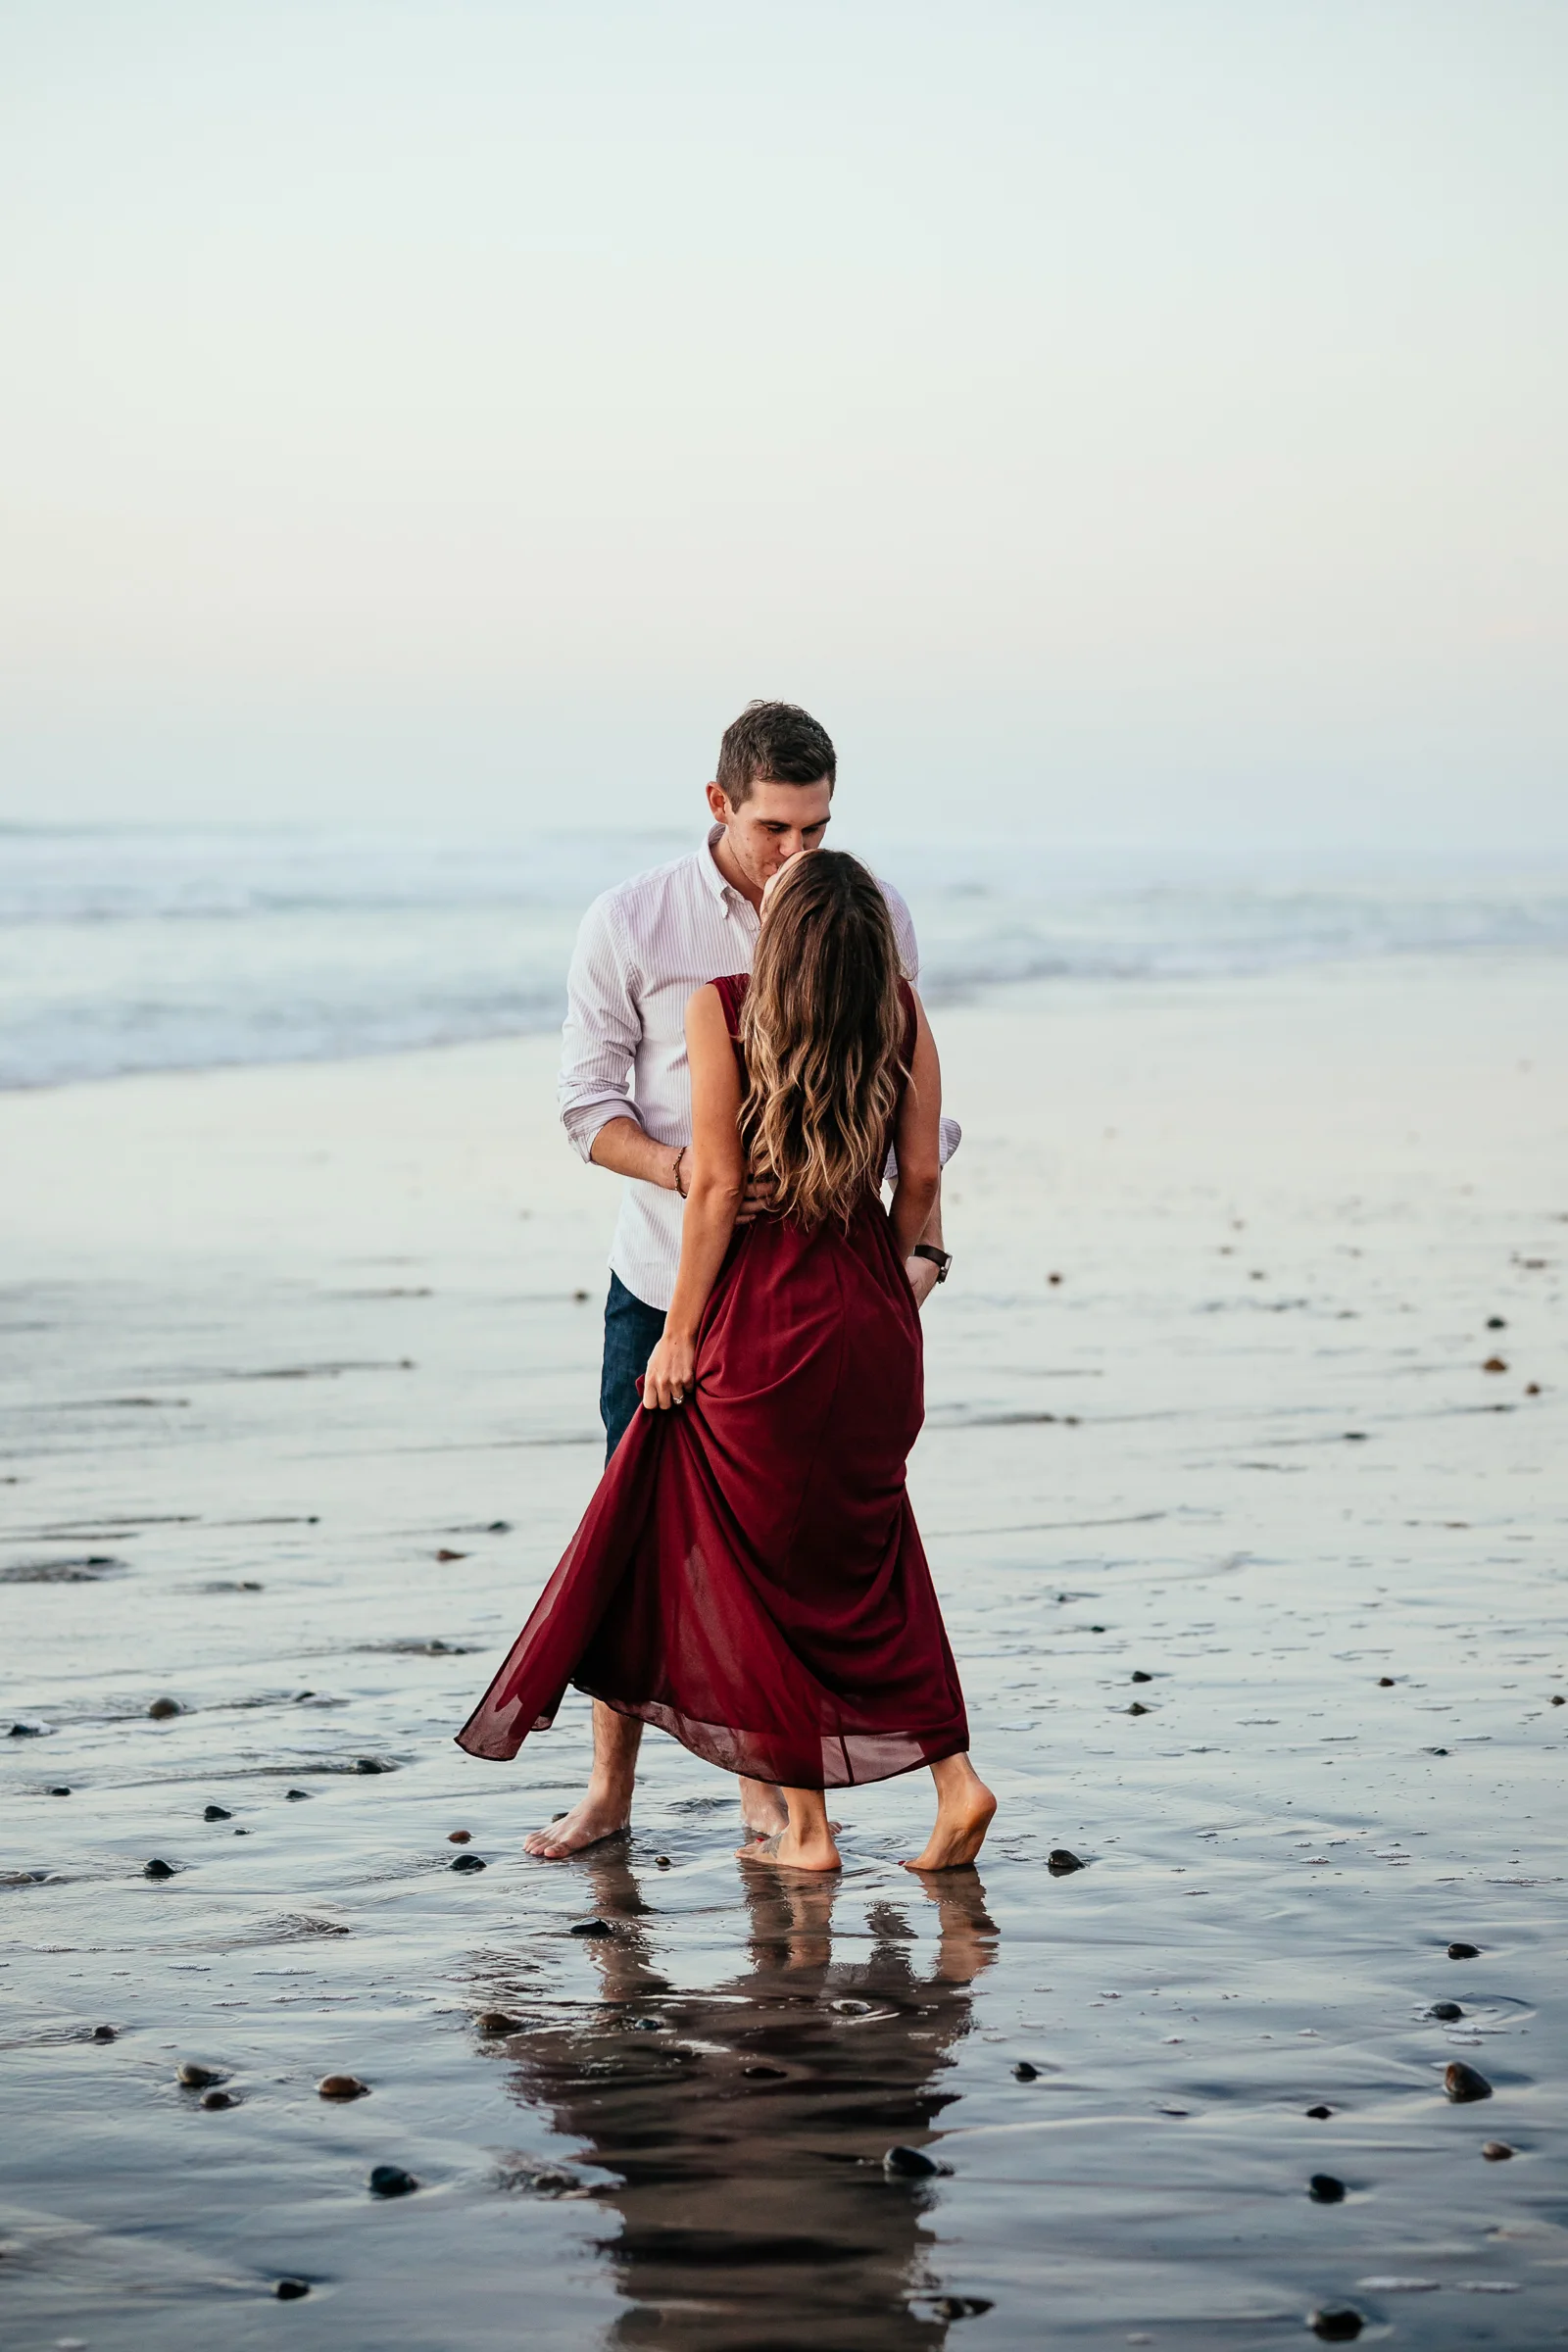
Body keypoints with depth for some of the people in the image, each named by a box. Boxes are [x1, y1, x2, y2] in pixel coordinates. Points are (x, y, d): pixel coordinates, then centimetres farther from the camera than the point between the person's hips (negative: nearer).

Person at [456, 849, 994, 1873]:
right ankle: (954, 1778, 11)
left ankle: (806, 1827, 12)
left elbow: (717, 1187, -12)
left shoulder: (721, 1008, -10)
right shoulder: (904, 1009, 1)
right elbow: (922, 1175, 2)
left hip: (763, 1321, -4)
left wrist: (681, 1333, -5)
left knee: (766, 1566, 8)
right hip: (874, 1316, 4)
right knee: (867, 1557, 18)